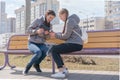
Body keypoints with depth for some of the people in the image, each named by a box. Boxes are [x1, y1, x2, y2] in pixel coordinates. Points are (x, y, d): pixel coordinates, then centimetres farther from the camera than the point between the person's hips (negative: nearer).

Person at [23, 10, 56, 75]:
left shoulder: (49, 26, 5)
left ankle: (36, 64, -6)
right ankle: (27, 67, -15)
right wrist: (37, 31, -31)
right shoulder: (37, 20, -10)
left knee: (46, 51, -32)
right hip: (32, 43, -4)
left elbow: (46, 38, 6)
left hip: (41, 44, 4)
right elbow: (28, 31, -12)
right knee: (38, 52, -37)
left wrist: (46, 34, -18)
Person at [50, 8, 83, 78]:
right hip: (75, 43, 10)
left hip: (75, 44, -10)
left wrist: (56, 35, 0)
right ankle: (64, 69, 9)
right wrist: (56, 34, 11)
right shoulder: (70, 20, 22)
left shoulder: (69, 21, -10)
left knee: (53, 50, -12)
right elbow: (67, 34, 20)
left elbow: (66, 36, -12)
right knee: (55, 50, 13)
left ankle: (61, 72, -17)